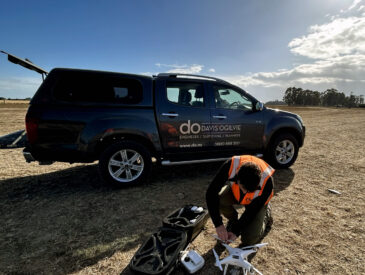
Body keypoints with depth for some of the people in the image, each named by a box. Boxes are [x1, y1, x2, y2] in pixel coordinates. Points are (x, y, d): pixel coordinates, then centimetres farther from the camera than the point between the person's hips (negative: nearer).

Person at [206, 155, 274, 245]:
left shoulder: (267, 182, -39)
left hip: (257, 201, -2)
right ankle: (233, 218, 4)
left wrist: (236, 231, -24)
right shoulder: (231, 166, -39)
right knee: (218, 199, -31)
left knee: (249, 240, -12)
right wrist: (218, 224, -35)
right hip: (235, 192, 2)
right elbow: (211, 194, -33)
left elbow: (252, 211, -24)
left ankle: (266, 212, 15)